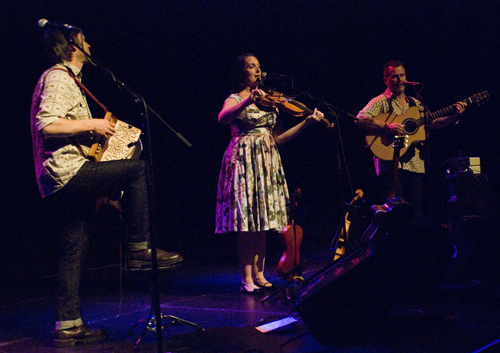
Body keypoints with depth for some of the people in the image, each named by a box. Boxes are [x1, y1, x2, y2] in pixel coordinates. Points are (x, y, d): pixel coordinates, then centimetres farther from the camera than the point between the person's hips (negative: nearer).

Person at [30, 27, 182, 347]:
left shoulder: (66, 79, 25)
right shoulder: (58, 79, -8)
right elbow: (47, 125, -22)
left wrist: (97, 130, 23)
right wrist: (91, 124, -16)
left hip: (63, 183, 11)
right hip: (66, 171, -11)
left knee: (75, 250, 9)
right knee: (138, 169, -15)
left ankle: (69, 326, 13)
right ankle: (140, 248, -11)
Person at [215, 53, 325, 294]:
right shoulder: (236, 99, 1)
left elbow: (278, 138, 13)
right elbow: (223, 118, -23)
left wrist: (307, 122, 6)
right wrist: (248, 101, -37)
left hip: (267, 162, 6)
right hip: (245, 161, -6)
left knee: (262, 220, 4)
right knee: (246, 221, -9)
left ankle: (259, 275, 9)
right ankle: (246, 278, -7)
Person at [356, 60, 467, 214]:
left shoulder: (415, 103, 21)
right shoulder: (381, 101, 2)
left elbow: (432, 122, 15)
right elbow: (360, 119, -13)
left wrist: (454, 116, 0)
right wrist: (387, 127, -22)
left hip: (414, 165, 6)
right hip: (391, 163, -5)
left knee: (415, 212, 3)